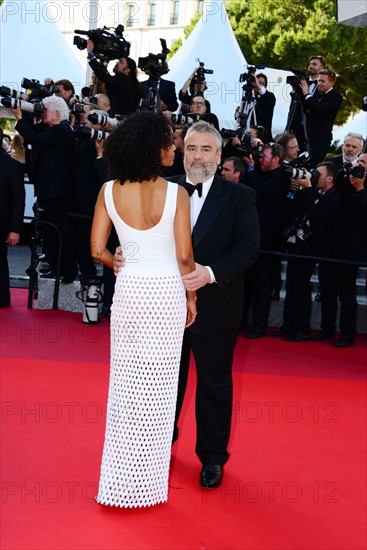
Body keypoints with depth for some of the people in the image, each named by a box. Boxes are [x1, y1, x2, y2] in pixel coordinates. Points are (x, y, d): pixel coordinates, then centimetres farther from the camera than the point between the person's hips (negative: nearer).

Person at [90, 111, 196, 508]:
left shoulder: (110, 191, -4)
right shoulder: (175, 194, -12)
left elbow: (98, 250, -1)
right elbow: (184, 256, -10)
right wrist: (191, 296, 5)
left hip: (129, 291, 3)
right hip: (167, 292, -2)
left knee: (125, 382, 15)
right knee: (158, 385, 9)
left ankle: (118, 479, 24)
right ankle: (148, 480, 23)